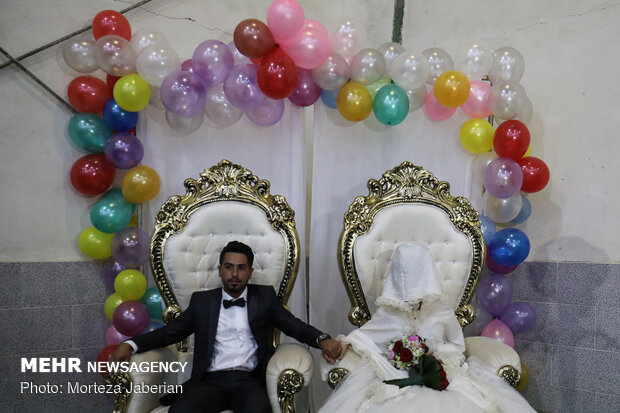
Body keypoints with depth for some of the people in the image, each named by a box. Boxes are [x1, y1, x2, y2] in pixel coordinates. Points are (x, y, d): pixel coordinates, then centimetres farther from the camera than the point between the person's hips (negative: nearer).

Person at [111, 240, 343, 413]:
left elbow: (295, 326, 7)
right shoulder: (202, 300, 16)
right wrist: (131, 344, -3)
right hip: (211, 380, 1)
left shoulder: (265, 296, 14)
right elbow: (171, 331, 13)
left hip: (250, 380, -1)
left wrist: (323, 340, -13)